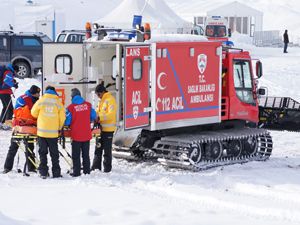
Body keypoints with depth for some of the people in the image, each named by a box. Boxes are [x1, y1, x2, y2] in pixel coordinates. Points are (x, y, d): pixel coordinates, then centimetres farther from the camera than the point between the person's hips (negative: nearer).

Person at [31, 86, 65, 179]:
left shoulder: (41, 101, -1)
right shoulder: (58, 103, -2)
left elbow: (34, 113, 8)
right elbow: (62, 118, -1)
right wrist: (59, 128, 16)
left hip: (42, 131, 0)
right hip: (53, 132, 0)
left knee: (42, 152, 8)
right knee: (54, 153, 8)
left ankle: (43, 172, 5)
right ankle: (56, 172, 8)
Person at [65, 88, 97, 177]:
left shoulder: (71, 107, -13)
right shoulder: (88, 105, -2)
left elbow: (67, 121, -10)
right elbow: (94, 117, 8)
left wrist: (69, 125, 13)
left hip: (76, 135, -4)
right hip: (87, 134, 4)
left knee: (76, 155, 6)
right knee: (86, 154, 15)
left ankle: (76, 172, 8)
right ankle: (87, 170, 21)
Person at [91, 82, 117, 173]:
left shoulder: (110, 99, -12)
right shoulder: (102, 100, 17)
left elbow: (111, 114, -21)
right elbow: (98, 111, 21)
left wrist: (100, 117, -27)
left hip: (108, 129, -9)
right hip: (101, 128, 9)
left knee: (107, 150, -2)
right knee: (98, 148, 12)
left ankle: (107, 169, 5)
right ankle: (96, 167, 19)